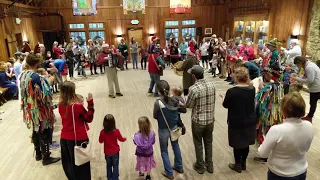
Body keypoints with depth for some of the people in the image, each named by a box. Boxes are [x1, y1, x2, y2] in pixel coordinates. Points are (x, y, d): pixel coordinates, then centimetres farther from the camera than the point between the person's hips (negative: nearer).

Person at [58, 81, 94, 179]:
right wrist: (90, 102, -11)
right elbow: (89, 118, -12)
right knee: (81, 164, 12)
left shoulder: (61, 105, -4)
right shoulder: (77, 106, -22)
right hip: (78, 139, -6)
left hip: (64, 138, 6)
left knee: (69, 164, 22)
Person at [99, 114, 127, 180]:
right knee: (115, 166, 15)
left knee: (109, 166, 21)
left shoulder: (102, 132, -20)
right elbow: (121, 139, -3)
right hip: (115, 152, -1)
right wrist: (125, 138, 18)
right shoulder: (116, 131, -21)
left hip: (107, 153, 2)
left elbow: (100, 141, -3)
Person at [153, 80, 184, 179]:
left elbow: (155, 116, -11)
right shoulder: (175, 100, -14)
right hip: (174, 127, 4)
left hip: (163, 130, -4)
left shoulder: (158, 103, -25)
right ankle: (179, 167, 44)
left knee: (164, 151, 16)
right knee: (176, 146, 27)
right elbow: (180, 110, 3)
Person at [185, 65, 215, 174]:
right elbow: (213, 101, 6)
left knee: (198, 144, 14)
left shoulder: (193, 89, -22)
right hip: (210, 119, 5)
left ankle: (200, 166, 29)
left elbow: (188, 105, -11)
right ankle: (209, 165, 35)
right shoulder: (212, 85, -6)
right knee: (208, 142, 20)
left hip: (198, 121, -5)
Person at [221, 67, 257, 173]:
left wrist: (223, 98, 15)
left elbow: (225, 105, -7)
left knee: (237, 144, 12)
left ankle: (238, 165, 28)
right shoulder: (252, 89, -8)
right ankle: (243, 163, 36)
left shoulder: (231, 91, -22)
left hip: (236, 123, -5)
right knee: (246, 143, 19)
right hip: (250, 121, 5)